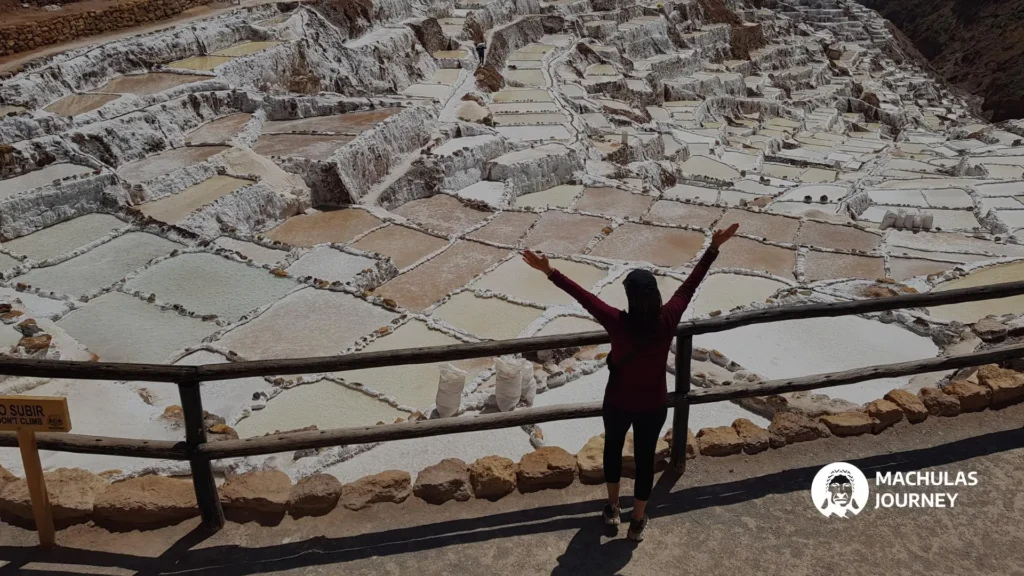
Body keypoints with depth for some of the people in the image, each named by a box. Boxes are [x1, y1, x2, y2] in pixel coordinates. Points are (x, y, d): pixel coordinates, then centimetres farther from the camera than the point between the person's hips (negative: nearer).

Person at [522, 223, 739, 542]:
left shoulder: (618, 323, -28)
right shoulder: (668, 320, -22)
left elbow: (584, 296, -26)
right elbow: (689, 285, -13)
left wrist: (550, 272, -23)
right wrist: (714, 248, -5)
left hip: (618, 403, -1)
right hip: (654, 405, 1)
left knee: (613, 447, 27)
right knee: (645, 458, 19)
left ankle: (613, 507, 44)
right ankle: (637, 521, 34)